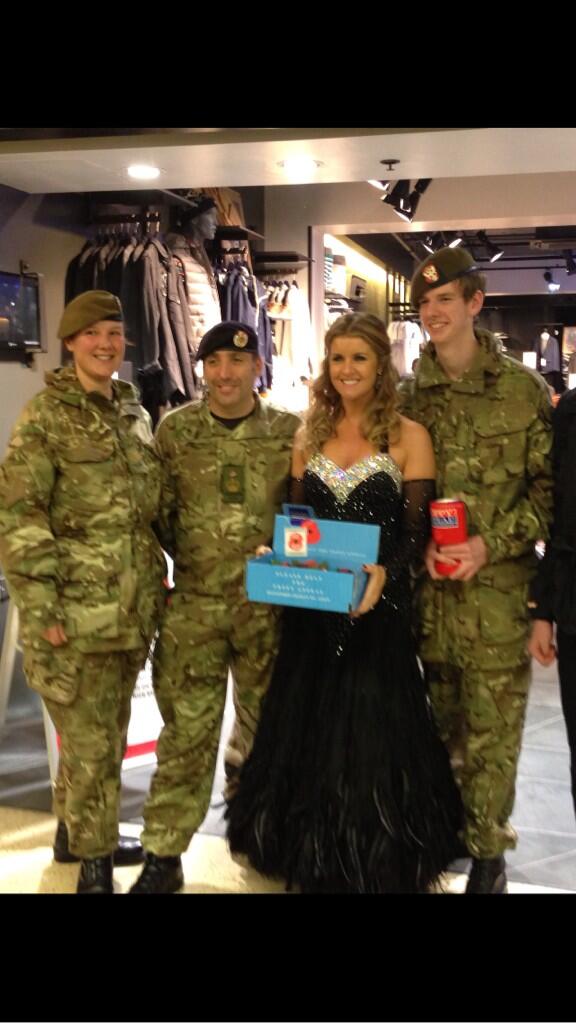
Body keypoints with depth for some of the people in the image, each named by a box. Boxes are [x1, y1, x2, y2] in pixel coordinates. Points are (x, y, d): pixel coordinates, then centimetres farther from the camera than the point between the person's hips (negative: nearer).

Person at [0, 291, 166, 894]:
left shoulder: (134, 414, 11)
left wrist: (154, 582, 15)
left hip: (132, 611, 7)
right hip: (76, 615, -7)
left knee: (107, 733, 18)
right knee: (90, 744, 2)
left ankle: (74, 833, 37)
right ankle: (95, 863, 18)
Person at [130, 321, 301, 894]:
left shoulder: (290, 432, 0)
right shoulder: (174, 430, 2)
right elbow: (160, 512, 7)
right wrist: (193, 560, -1)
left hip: (269, 605, 1)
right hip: (194, 606, -1)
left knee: (265, 725, 14)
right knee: (187, 730, 1)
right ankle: (163, 855, 10)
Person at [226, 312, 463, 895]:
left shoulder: (408, 437, -5)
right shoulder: (310, 436, 8)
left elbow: (417, 531, -9)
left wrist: (384, 573, -27)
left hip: (378, 609, -4)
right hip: (311, 610, 5)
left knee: (371, 737, 4)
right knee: (308, 732, 13)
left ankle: (377, 866, 23)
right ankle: (317, 862, 32)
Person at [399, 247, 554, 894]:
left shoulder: (523, 389, -2)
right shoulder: (410, 395, 7)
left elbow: (550, 488, -2)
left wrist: (491, 543, -13)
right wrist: (420, 545, -5)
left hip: (498, 587, -3)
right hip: (429, 586, 3)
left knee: (491, 728, 1)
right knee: (442, 719, 14)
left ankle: (487, 853, 16)